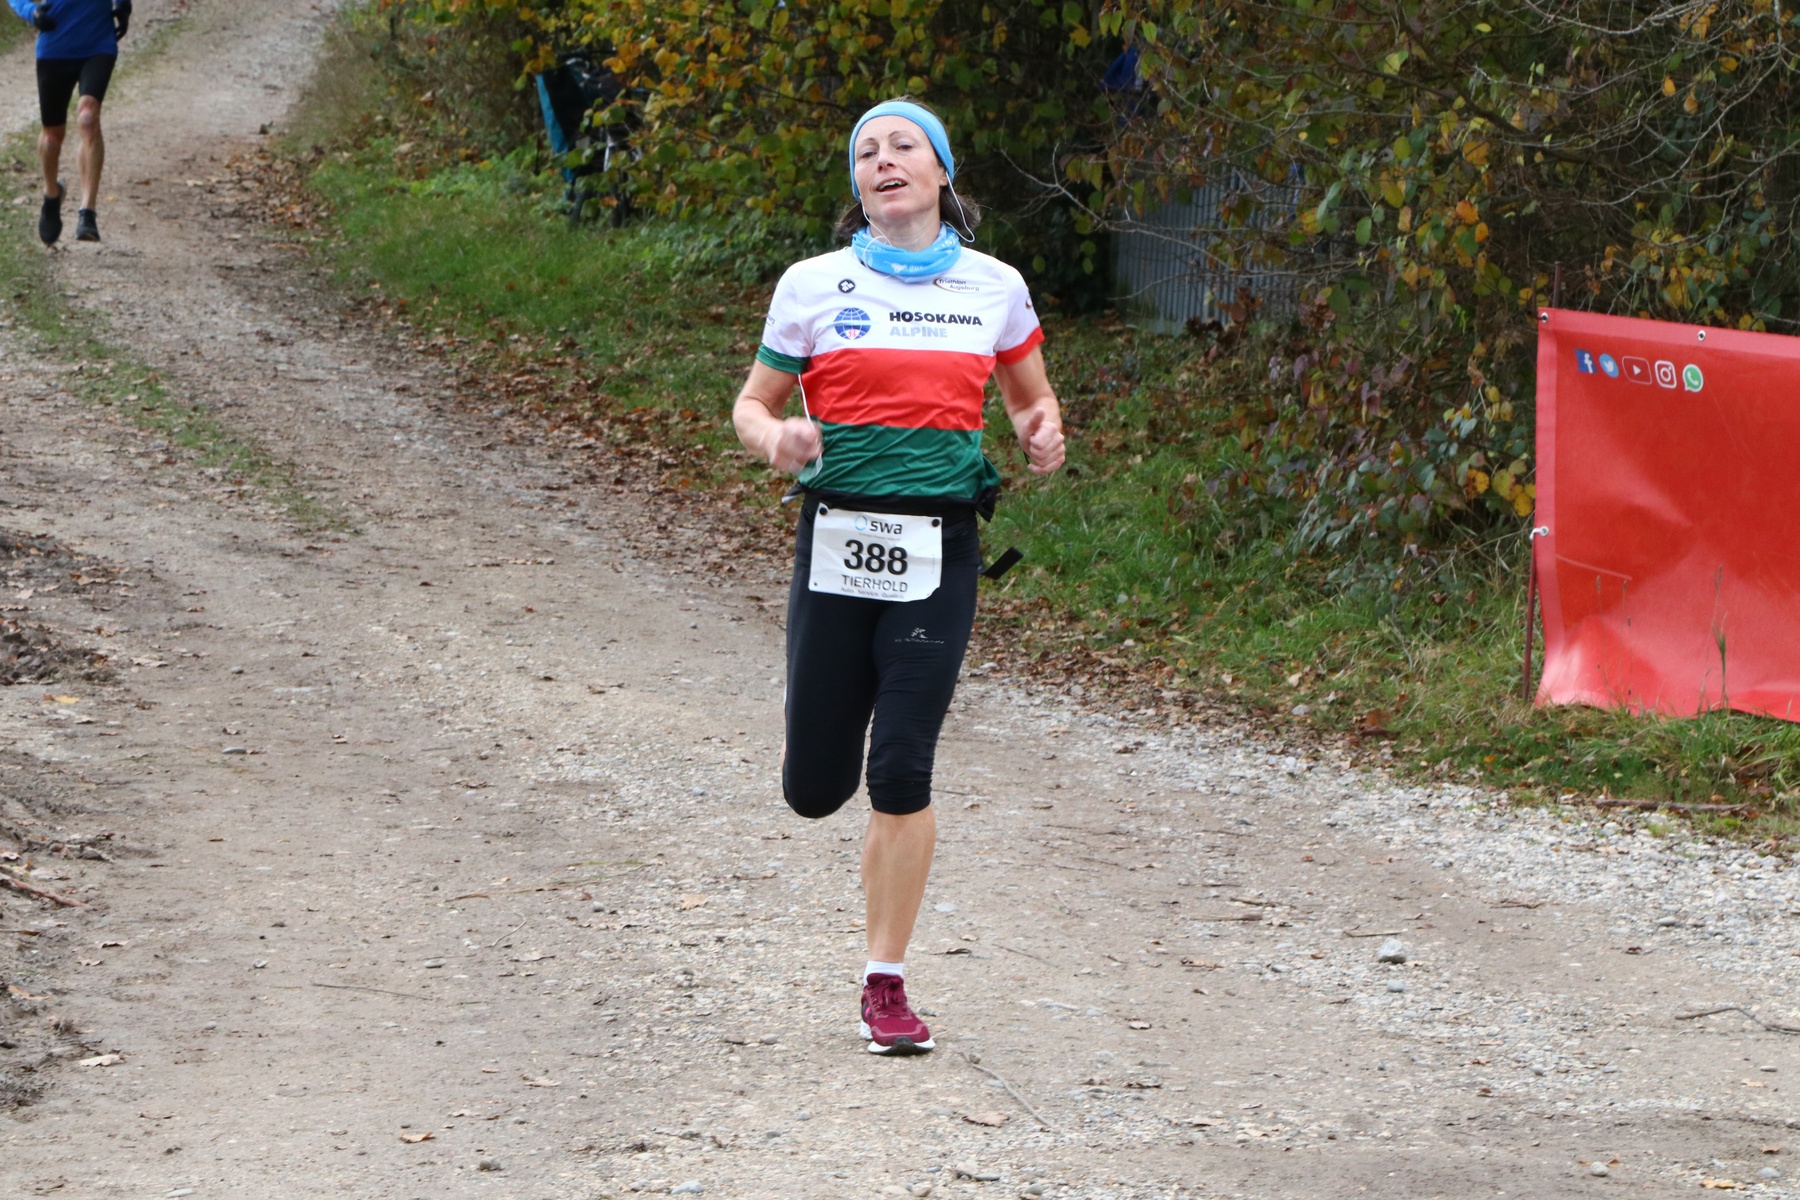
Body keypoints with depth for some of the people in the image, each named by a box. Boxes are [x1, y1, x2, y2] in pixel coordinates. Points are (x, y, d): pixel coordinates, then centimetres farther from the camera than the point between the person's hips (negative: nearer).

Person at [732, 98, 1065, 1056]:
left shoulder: (994, 288, 7)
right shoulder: (814, 286, 3)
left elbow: (1032, 398, 21)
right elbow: (752, 404, 9)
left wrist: (1043, 435, -2)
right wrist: (776, 438, -14)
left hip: (939, 547, 0)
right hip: (837, 540, 0)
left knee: (902, 771, -10)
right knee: (814, 791, 3)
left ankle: (887, 984, 2)